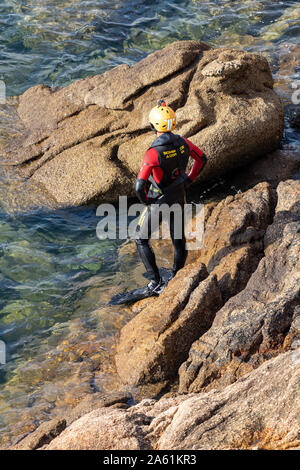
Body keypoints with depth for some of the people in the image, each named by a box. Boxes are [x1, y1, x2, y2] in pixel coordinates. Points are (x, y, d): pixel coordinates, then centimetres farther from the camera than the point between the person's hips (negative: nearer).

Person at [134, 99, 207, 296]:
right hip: (179, 198, 6)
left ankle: (156, 282, 10)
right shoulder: (182, 143, -10)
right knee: (179, 240, 18)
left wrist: (145, 200, -11)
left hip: (158, 202, -5)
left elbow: (140, 185, -32)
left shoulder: (153, 153, -29)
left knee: (142, 239, 13)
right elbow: (202, 159, 8)